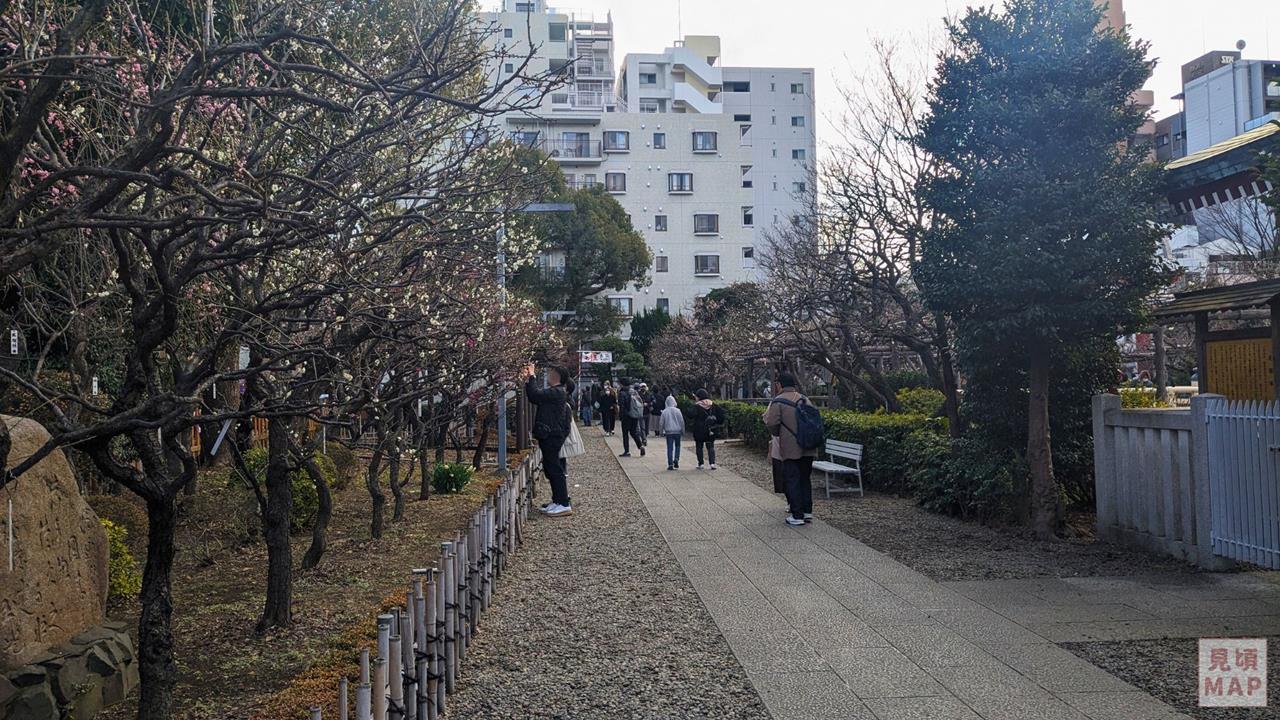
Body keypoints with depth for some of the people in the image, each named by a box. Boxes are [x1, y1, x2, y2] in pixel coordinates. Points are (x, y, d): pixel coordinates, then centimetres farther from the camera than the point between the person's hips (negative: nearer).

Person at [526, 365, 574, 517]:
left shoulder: (557, 392, -15)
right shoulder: (553, 392, 17)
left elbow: (535, 394, -24)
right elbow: (534, 397, 19)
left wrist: (532, 377, -13)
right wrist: (528, 381, 14)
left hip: (552, 436, -10)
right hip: (548, 436, 10)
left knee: (555, 469, -8)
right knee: (550, 469, 15)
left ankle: (564, 504, -6)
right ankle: (557, 500, 23)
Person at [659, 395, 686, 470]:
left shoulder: (664, 412, -5)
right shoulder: (677, 411, -6)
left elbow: (661, 423, 0)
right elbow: (682, 422, -1)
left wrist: (661, 431, 15)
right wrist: (683, 432, 9)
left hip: (669, 432, 0)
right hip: (677, 431, 0)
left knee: (670, 448, 4)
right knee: (677, 446, 17)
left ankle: (670, 464, 1)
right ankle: (676, 459, -1)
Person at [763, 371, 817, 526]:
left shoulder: (778, 402, -8)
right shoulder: (804, 399, 10)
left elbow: (771, 424, -12)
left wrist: (777, 434, 8)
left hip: (791, 448, -5)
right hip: (808, 447, 6)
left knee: (793, 481, 1)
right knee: (805, 479, 16)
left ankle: (797, 516, 1)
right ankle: (807, 512, 19)